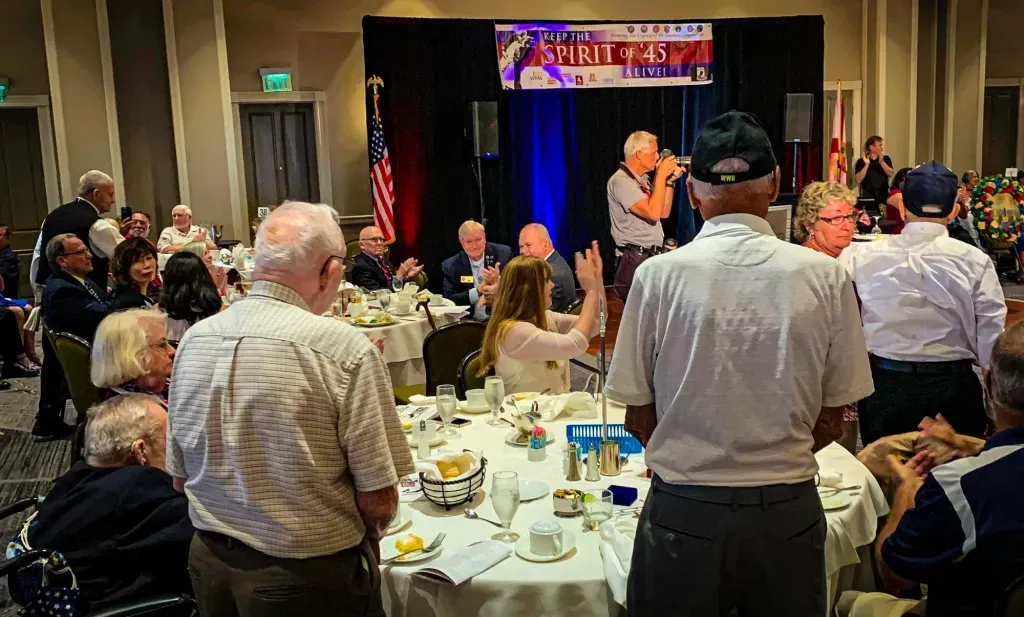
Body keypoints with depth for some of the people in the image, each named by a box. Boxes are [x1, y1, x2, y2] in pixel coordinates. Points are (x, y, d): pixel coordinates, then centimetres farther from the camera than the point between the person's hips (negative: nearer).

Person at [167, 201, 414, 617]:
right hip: (312, 574, -5)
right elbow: (379, 500, -18)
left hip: (211, 565, 5)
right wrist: (365, 536, 3)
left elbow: (180, 476, 5)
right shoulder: (344, 348, -22)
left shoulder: (194, 339, -5)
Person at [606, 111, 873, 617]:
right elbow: (833, 419, 0)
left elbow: (639, 417, -4)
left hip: (683, 507, -1)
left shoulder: (658, 276, -11)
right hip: (789, 506, 2)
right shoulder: (826, 277, -7)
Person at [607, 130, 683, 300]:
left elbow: (664, 212, 14)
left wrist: (670, 180, 3)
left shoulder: (643, 179, 15)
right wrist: (661, 175, -18)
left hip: (652, 256, 9)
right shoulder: (621, 180, -16)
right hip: (635, 260, -9)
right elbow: (653, 213, -25)